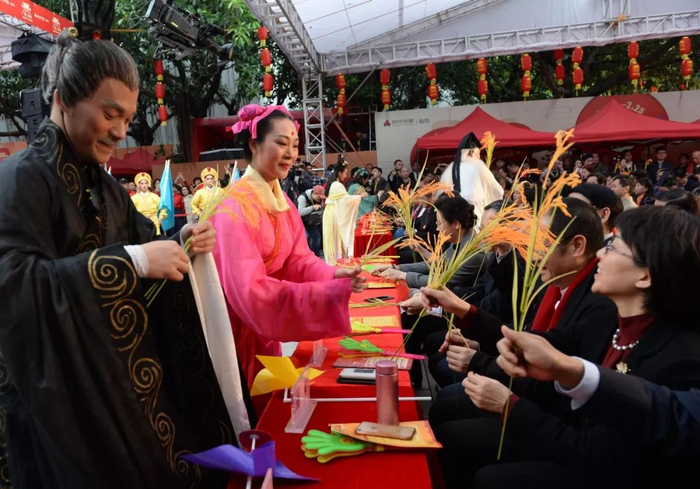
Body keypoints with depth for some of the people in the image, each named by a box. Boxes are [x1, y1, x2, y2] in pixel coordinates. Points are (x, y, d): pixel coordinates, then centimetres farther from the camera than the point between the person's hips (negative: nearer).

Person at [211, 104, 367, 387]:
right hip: (235, 331, -7)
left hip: (263, 331, 8)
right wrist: (331, 291, -36)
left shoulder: (281, 200, 2)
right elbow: (250, 291, -32)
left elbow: (298, 259, -2)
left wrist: (333, 275, -23)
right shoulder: (234, 208, -26)